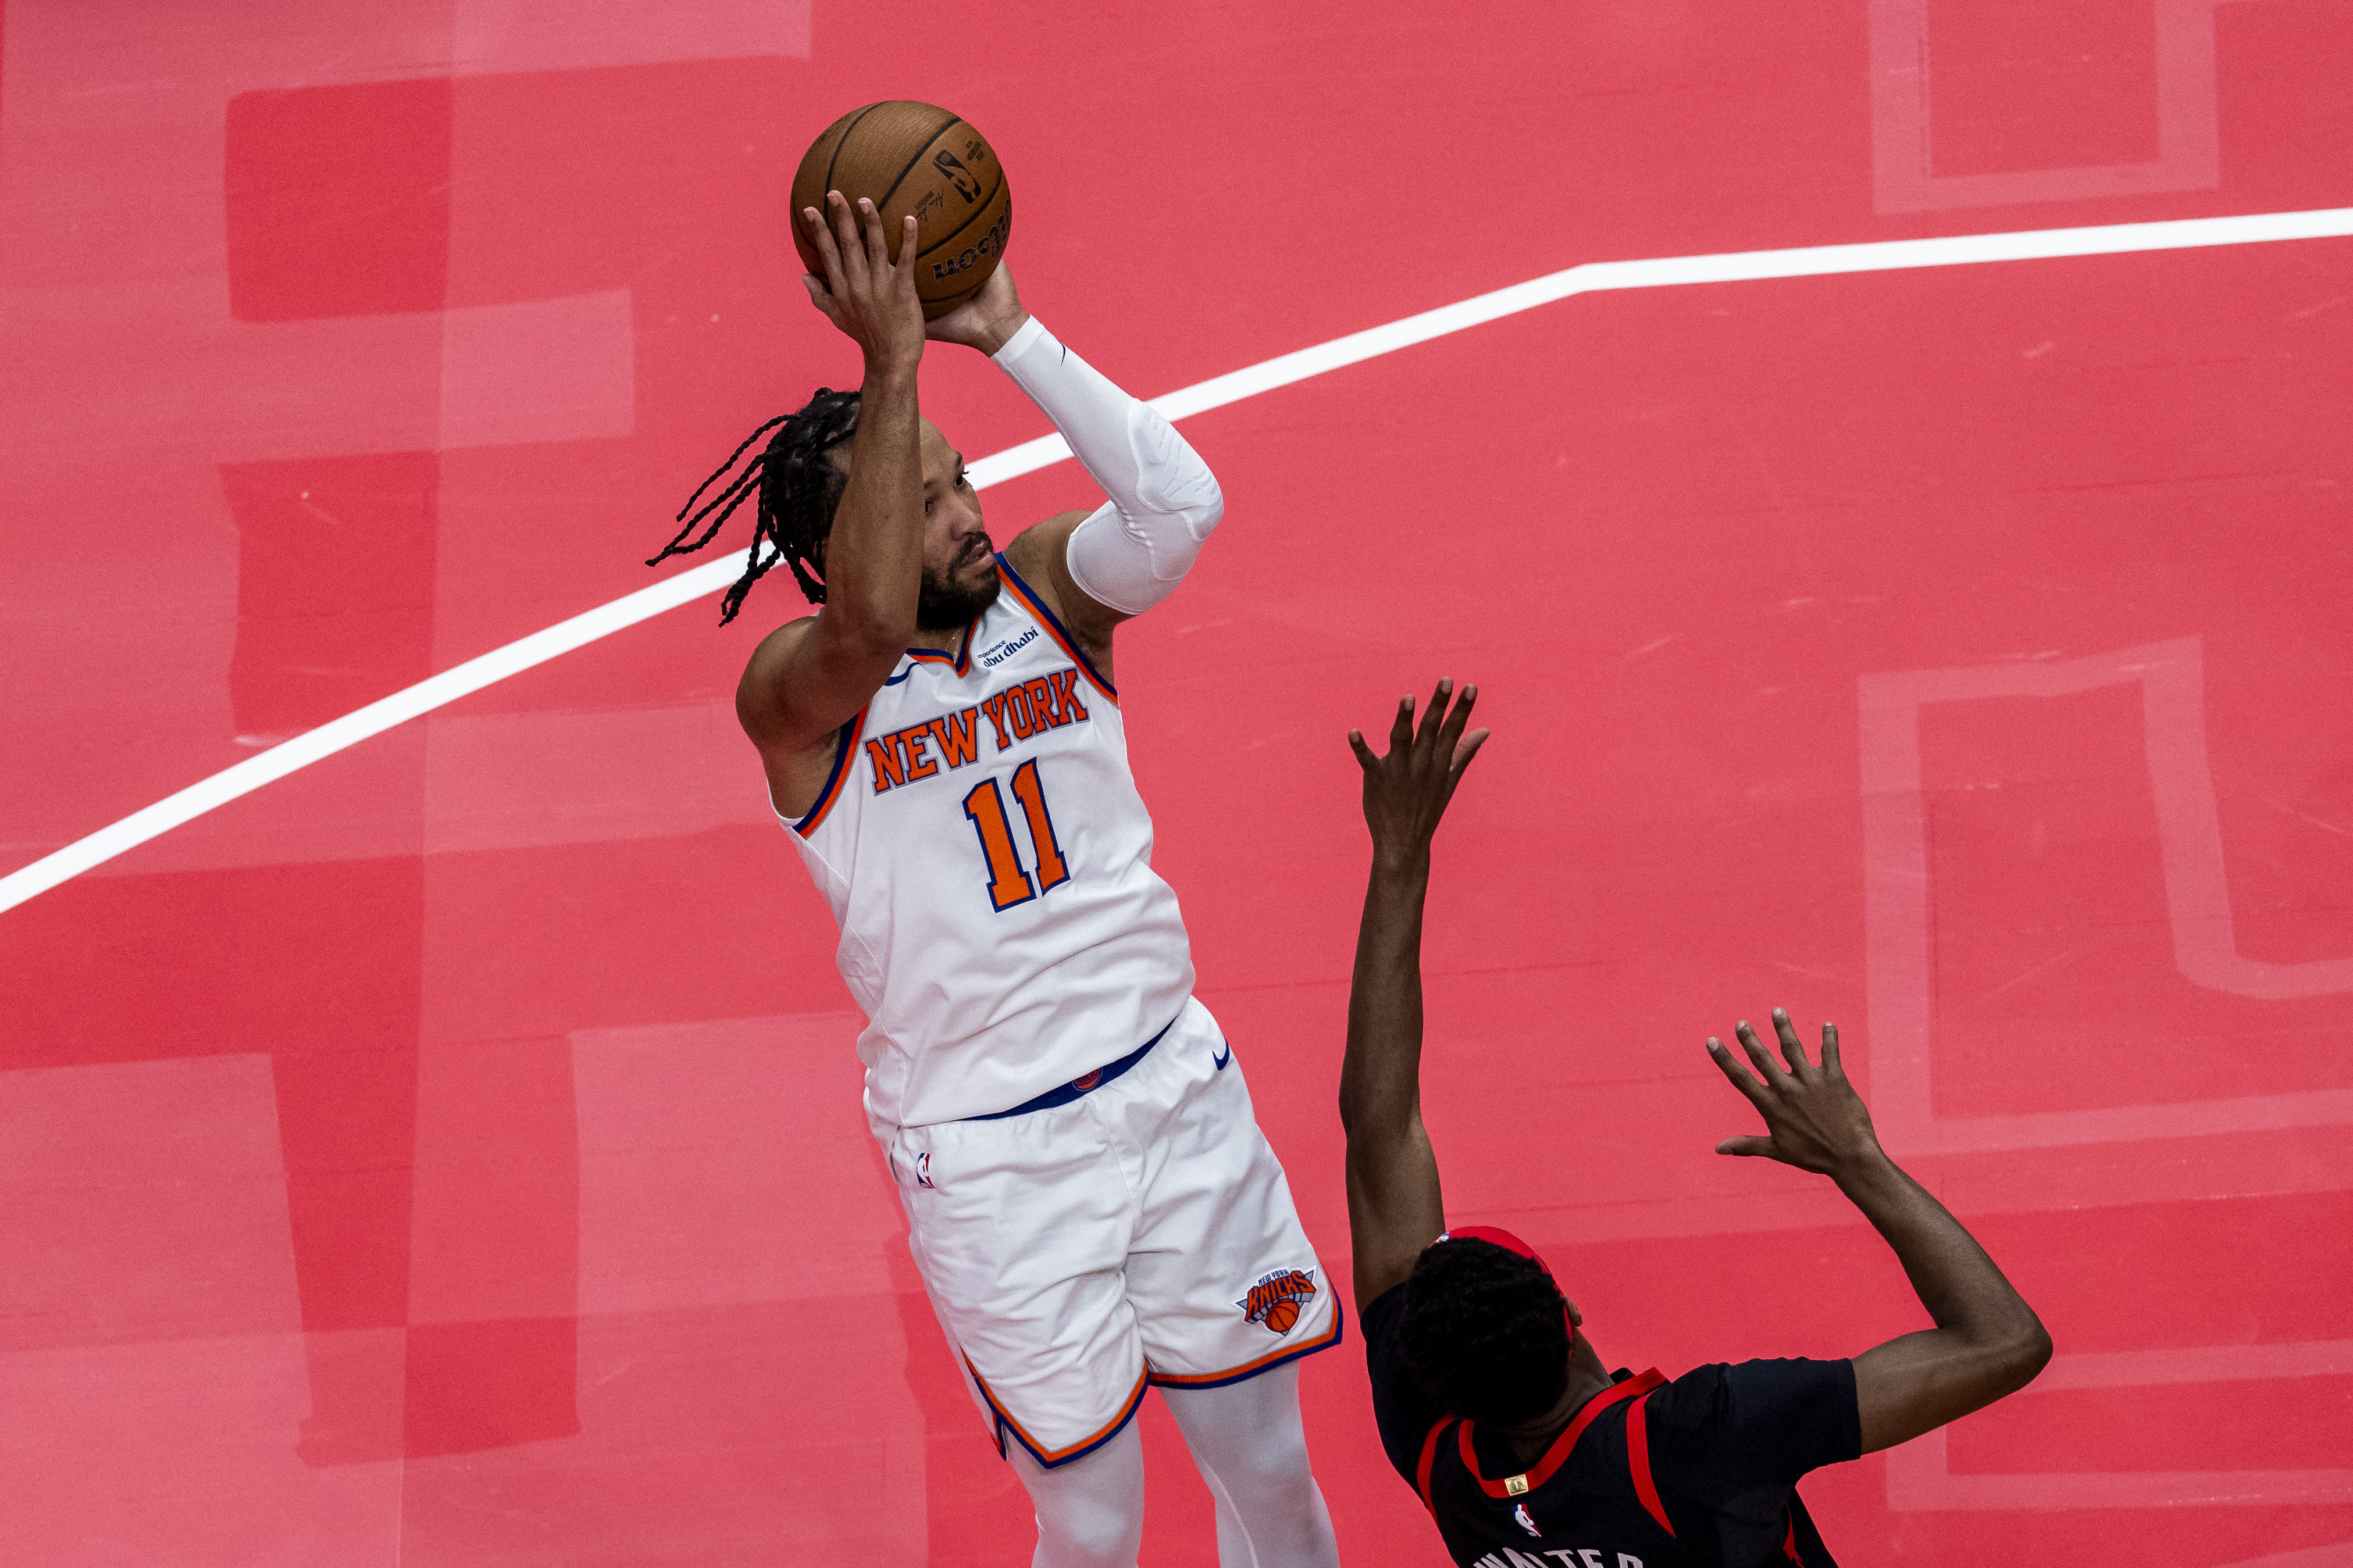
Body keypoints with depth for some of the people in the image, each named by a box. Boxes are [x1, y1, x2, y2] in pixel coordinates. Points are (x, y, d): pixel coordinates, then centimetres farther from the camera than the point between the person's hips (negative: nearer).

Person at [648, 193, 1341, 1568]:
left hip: (1177, 1088, 4)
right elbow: (873, 625, -38)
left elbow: (1181, 506, -20)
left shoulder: (1042, 592, -1)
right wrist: (891, 365, -39)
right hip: (989, 1157, -4)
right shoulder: (794, 694, -14)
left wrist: (1010, 336, -25)